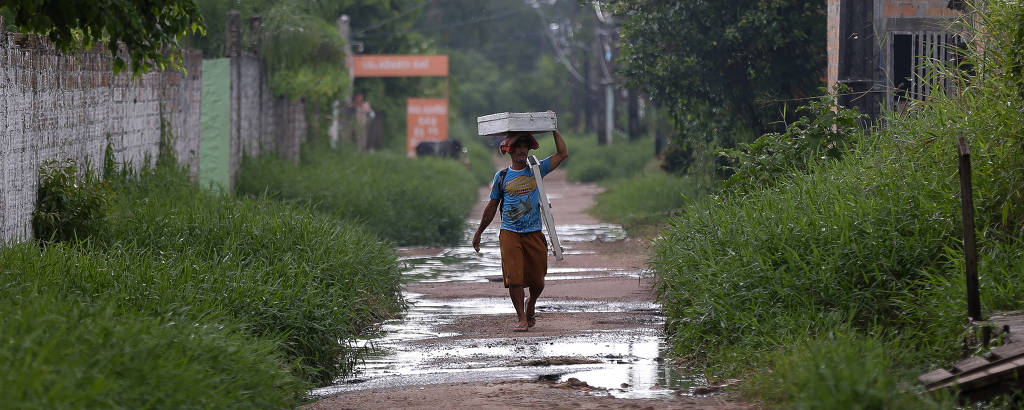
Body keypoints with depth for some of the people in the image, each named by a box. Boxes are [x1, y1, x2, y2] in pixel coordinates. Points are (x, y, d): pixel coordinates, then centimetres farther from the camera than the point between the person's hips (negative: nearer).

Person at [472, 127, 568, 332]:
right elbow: (492, 207, 15)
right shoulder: (502, 176, 6)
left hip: (534, 233, 1)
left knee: (537, 280, 4)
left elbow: (563, 154, 3)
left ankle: (531, 306, 33)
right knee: (514, 277, -11)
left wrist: (553, 130, 1)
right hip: (509, 234, -1)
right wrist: (479, 233, 17)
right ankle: (522, 319, -6)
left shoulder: (536, 170, 7)